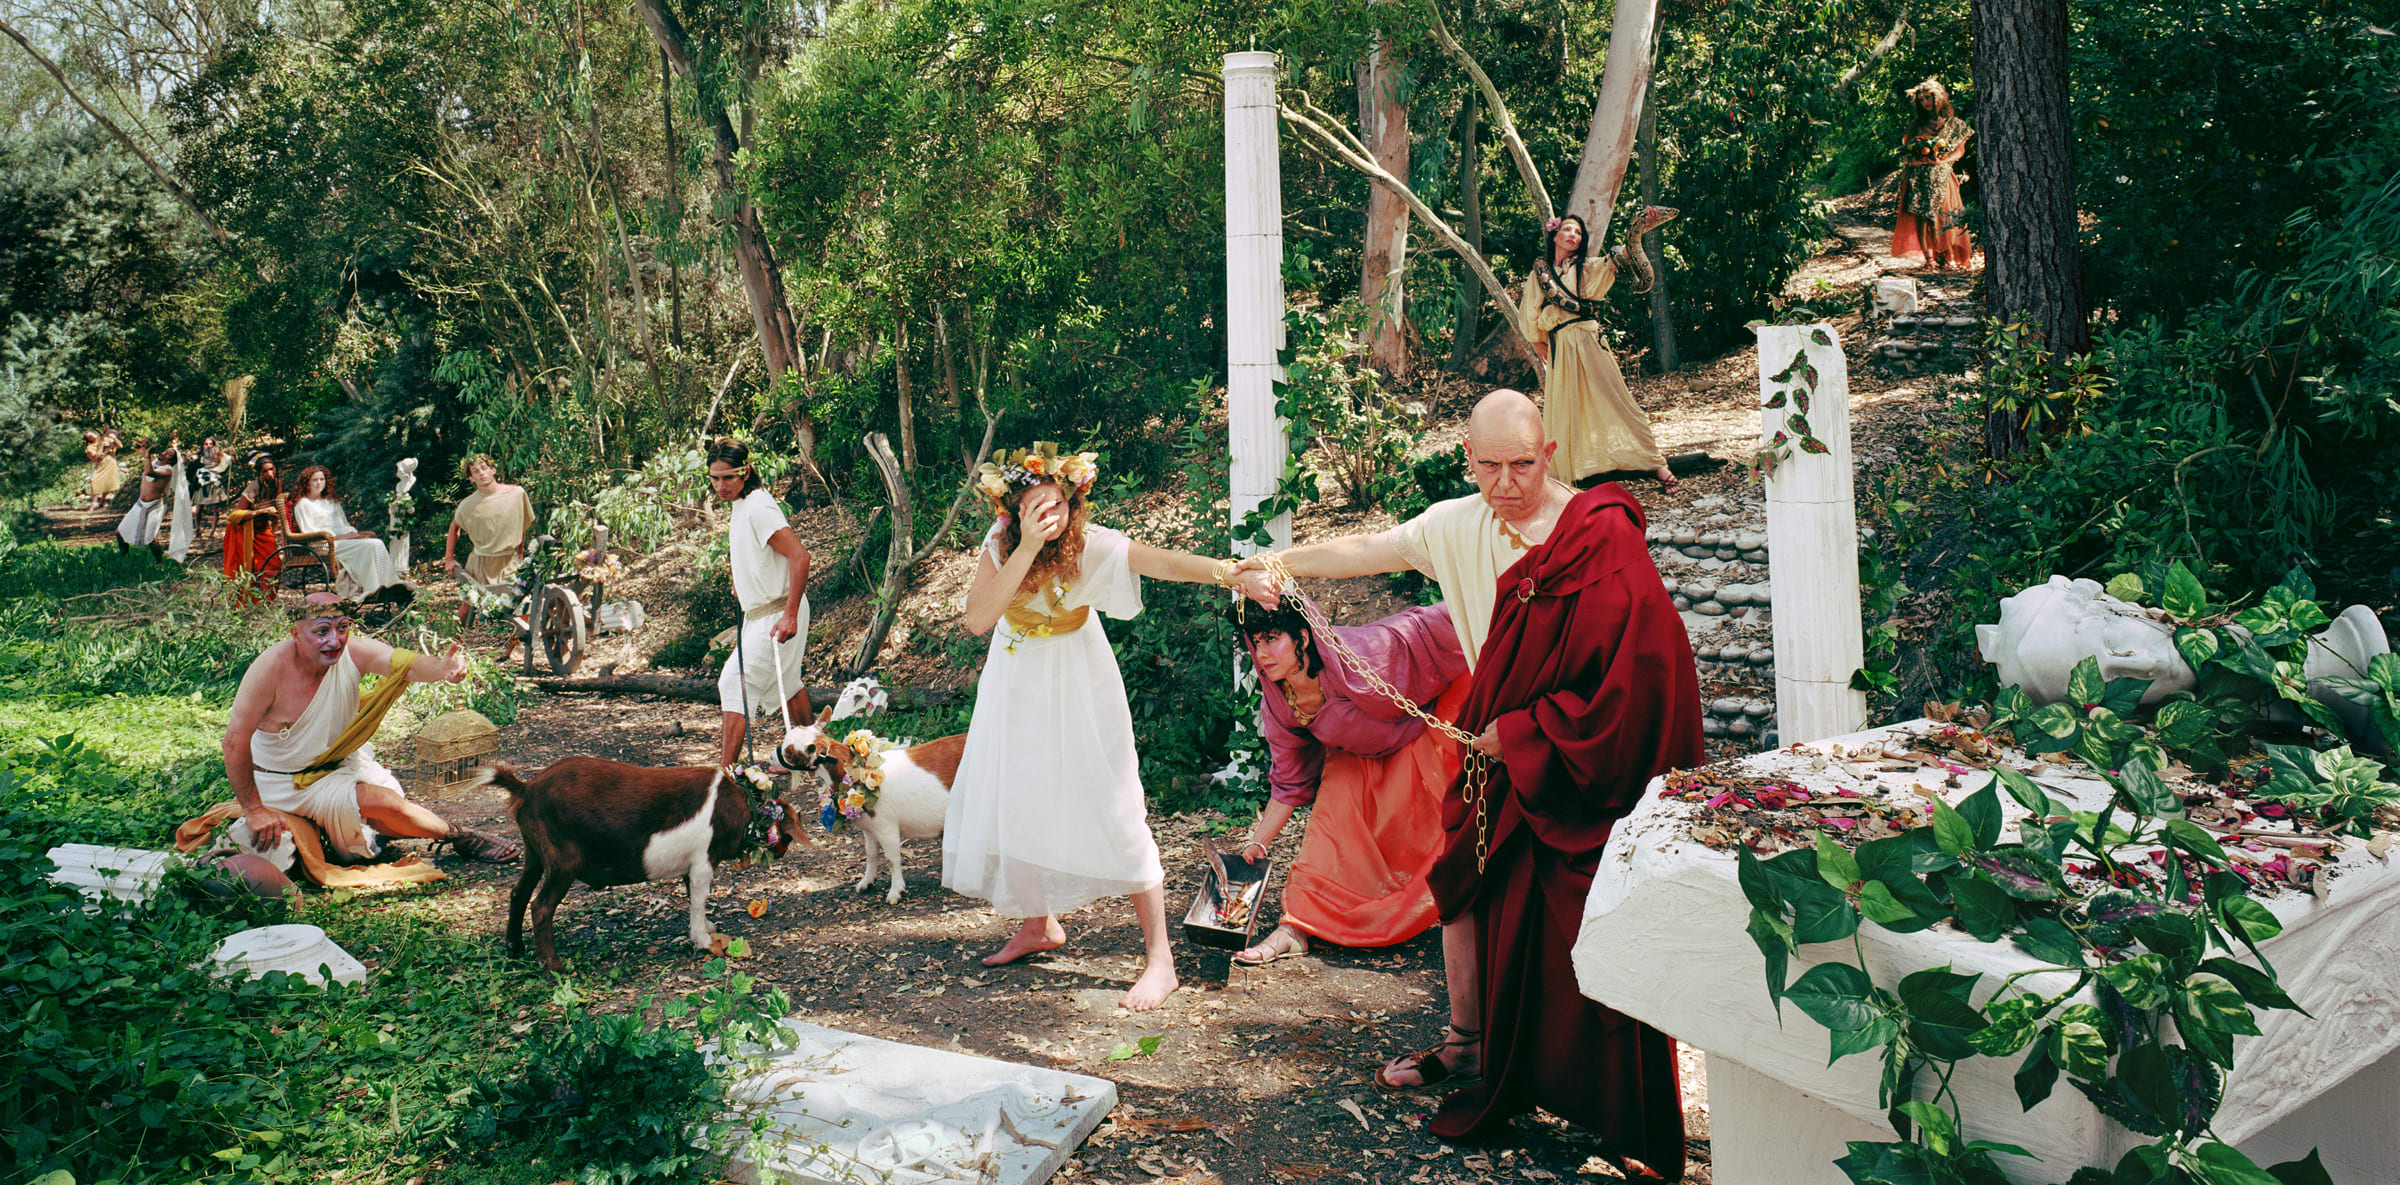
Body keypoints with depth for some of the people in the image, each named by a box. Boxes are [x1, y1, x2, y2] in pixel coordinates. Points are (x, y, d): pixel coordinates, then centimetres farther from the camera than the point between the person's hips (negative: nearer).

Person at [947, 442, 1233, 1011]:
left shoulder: (1092, 544, -25)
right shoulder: (1001, 541, -17)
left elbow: (1165, 562, -40)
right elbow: (977, 619, -29)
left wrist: (1224, 570, -59)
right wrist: (1027, 549, -37)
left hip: (1078, 685, -4)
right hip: (1016, 683, 4)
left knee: (1112, 809, -8)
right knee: (1011, 804, 11)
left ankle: (1159, 957, -3)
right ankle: (1039, 925, 34)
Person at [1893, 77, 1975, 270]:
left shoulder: (1953, 123, 9)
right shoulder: (1919, 125, 18)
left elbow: (1960, 150, 3)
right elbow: (1906, 149, 14)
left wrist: (1943, 160, -15)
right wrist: (1914, 159, -8)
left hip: (1941, 176, -3)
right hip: (1918, 178, 3)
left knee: (1943, 216, -12)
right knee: (1921, 216, -7)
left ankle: (1950, 258, -7)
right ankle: (1929, 258, -4)